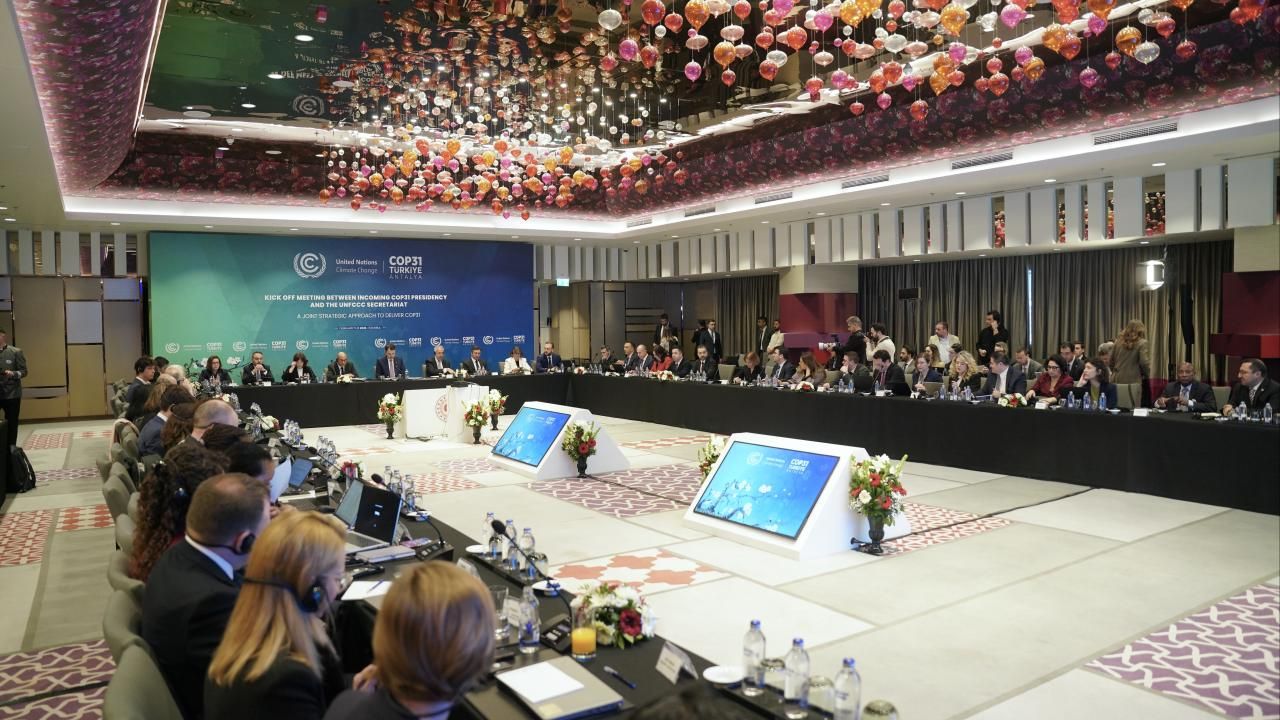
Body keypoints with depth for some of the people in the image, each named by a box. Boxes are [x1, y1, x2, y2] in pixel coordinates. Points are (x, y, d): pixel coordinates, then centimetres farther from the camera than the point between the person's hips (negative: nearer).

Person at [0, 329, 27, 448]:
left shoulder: (16, 352, -1)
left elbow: (23, 371, -2)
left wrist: (13, 374, -21)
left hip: (12, 393, -2)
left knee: (12, 423, 4)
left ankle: (11, 448, 12)